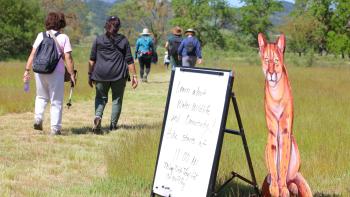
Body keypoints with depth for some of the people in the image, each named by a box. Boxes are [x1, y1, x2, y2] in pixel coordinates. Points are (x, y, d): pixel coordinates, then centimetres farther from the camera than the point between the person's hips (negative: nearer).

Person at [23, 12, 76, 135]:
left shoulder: (41, 36, 7)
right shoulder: (64, 38, -1)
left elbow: (32, 54, 3)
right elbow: (68, 58, -7)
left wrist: (27, 70, 5)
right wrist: (72, 74, -2)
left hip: (40, 71, 3)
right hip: (56, 73, -3)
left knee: (41, 97, 23)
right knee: (56, 101, 7)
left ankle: (38, 119, 4)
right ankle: (55, 128, 5)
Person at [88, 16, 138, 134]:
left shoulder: (98, 40, 4)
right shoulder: (123, 40, 3)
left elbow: (92, 60, 4)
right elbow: (129, 60, 0)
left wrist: (90, 75, 10)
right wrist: (134, 76, 3)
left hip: (101, 74, 1)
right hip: (119, 75, -1)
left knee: (101, 98, 13)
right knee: (117, 99, 10)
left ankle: (98, 117, -14)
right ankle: (113, 125, 9)